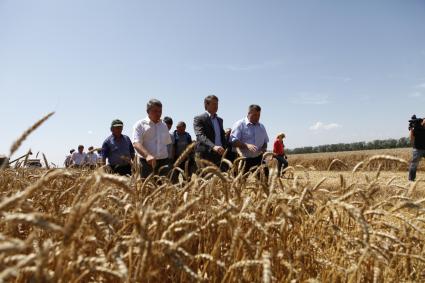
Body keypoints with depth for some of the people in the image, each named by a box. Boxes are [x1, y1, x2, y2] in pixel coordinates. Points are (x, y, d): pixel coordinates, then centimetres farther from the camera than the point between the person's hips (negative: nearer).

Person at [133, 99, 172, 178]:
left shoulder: (164, 126, 16)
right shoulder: (140, 124, 0)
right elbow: (136, 144, -13)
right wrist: (147, 155, -31)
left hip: (163, 162, 4)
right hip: (147, 163, -4)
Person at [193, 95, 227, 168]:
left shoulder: (220, 120, 21)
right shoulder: (199, 119, -2)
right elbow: (200, 136, -17)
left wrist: (224, 152, 9)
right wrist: (213, 146, -33)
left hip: (219, 155, 6)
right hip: (205, 155, -6)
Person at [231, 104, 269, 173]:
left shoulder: (261, 127, 15)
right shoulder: (240, 124, -3)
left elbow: (265, 142, 25)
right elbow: (233, 141, -12)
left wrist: (264, 148, 2)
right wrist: (247, 145, -26)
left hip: (258, 160, 5)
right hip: (244, 160, -5)